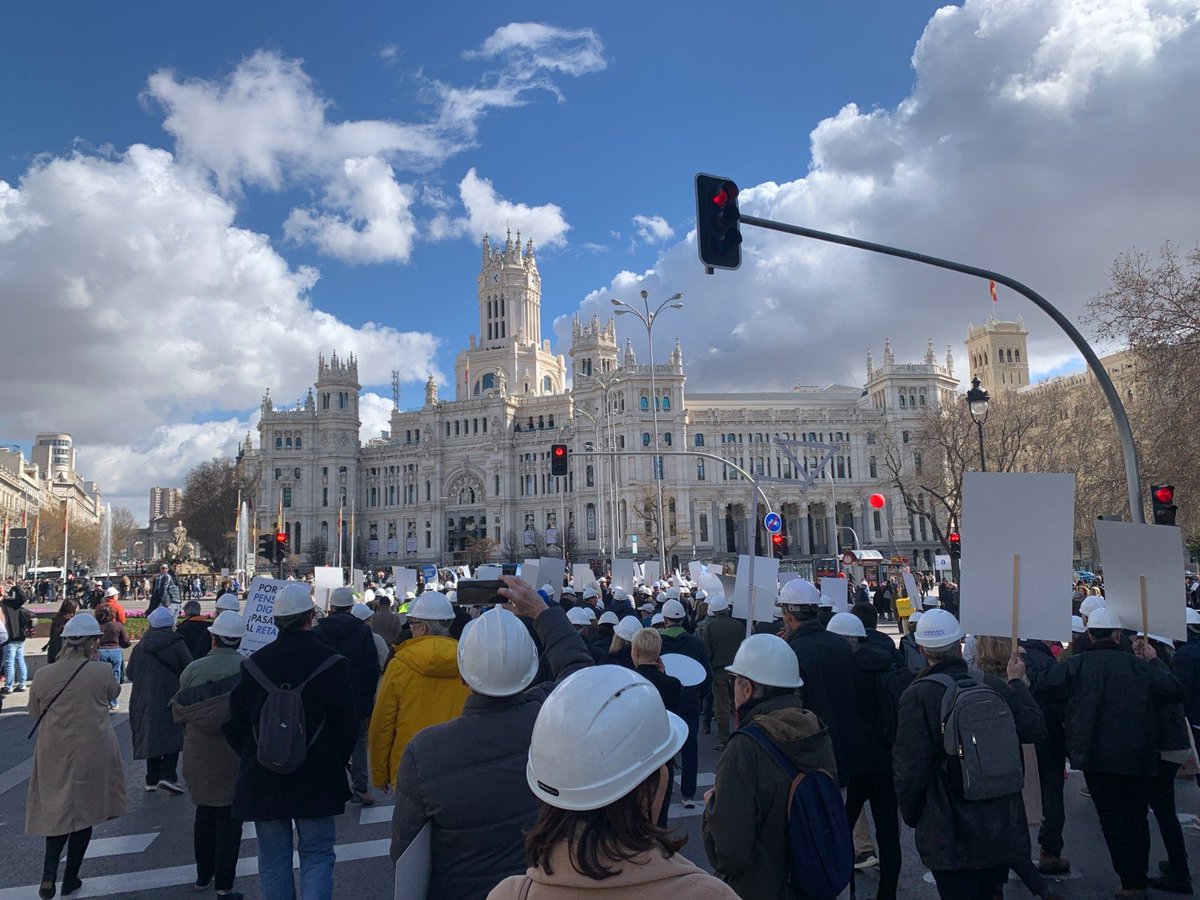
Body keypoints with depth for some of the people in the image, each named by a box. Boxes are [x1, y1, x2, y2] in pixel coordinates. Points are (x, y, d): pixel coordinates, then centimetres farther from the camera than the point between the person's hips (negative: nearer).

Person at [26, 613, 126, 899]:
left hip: (54, 754, 2)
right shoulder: (101, 671, -15)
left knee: (57, 810, 18)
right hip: (92, 754, -2)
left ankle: (48, 876, 5)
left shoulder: (42, 675, -7)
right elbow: (113, 694, 6)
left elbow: (35, 712, 8)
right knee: (84, 812, 13)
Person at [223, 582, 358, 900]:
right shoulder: (331, 662, -12)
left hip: (263, 781, 3)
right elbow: (346, 726, -9)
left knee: (273, 860, 16)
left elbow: (233, 725, 2)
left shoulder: (253, 663, -4)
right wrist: (335, 764, 8)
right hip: (316, 780, -2)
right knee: (317, 855, 10)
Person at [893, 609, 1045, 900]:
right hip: (1002, 829, 5)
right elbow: (1034, 728, 5)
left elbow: (909, 767, -18)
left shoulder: (917, 695, -19)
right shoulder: (993, 686, -7)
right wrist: (1017, 683, 17)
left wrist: (910, 815, 0)